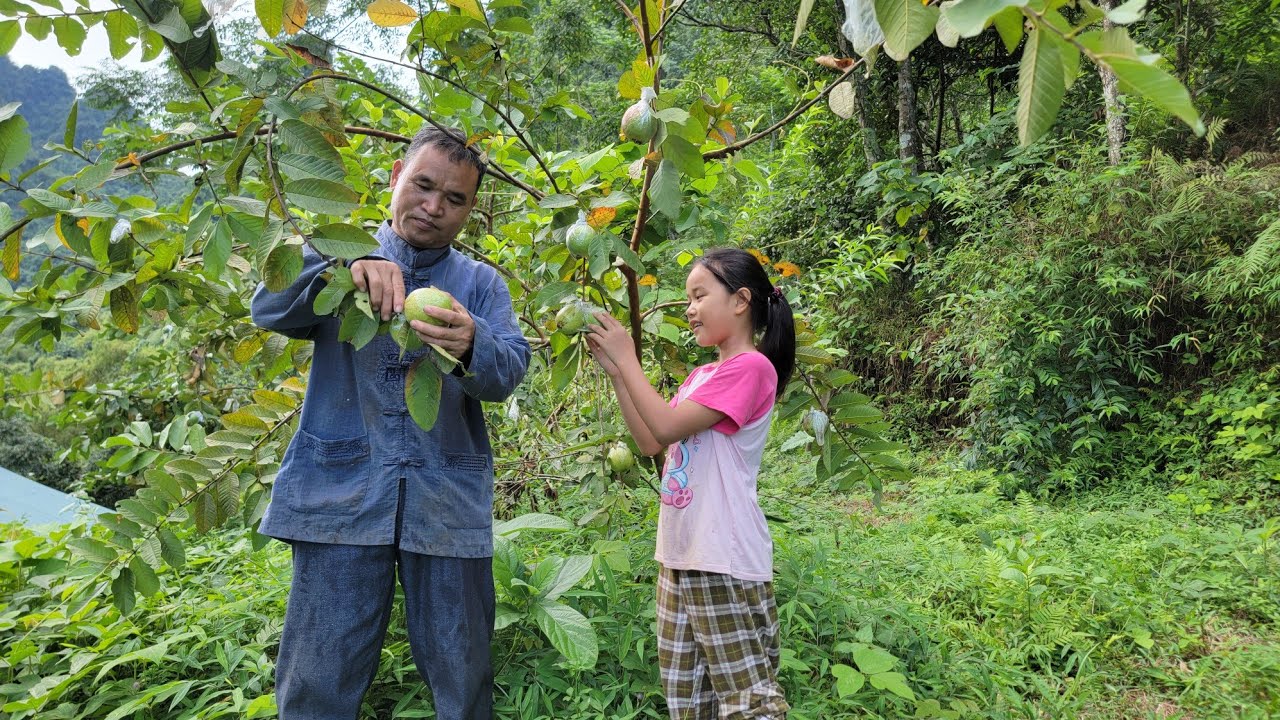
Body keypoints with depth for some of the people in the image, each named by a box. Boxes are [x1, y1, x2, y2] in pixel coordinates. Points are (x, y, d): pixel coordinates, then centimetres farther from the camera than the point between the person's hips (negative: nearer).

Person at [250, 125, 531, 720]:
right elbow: (270, 307, -7)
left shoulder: (481, 284, 12)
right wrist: (343, 271, -28)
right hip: (342, 493, 0)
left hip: (448, 501, 1)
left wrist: (471, 347, -30)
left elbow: (508, 370, -6)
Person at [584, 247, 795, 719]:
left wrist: (627, 360, -9)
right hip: (680, 555, 9)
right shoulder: (701, 376, 15)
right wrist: (615, 371, 8)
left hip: (725, 562, -9)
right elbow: (650, 442, 14)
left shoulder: (751, 367, -13)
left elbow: (665, 427, -18)